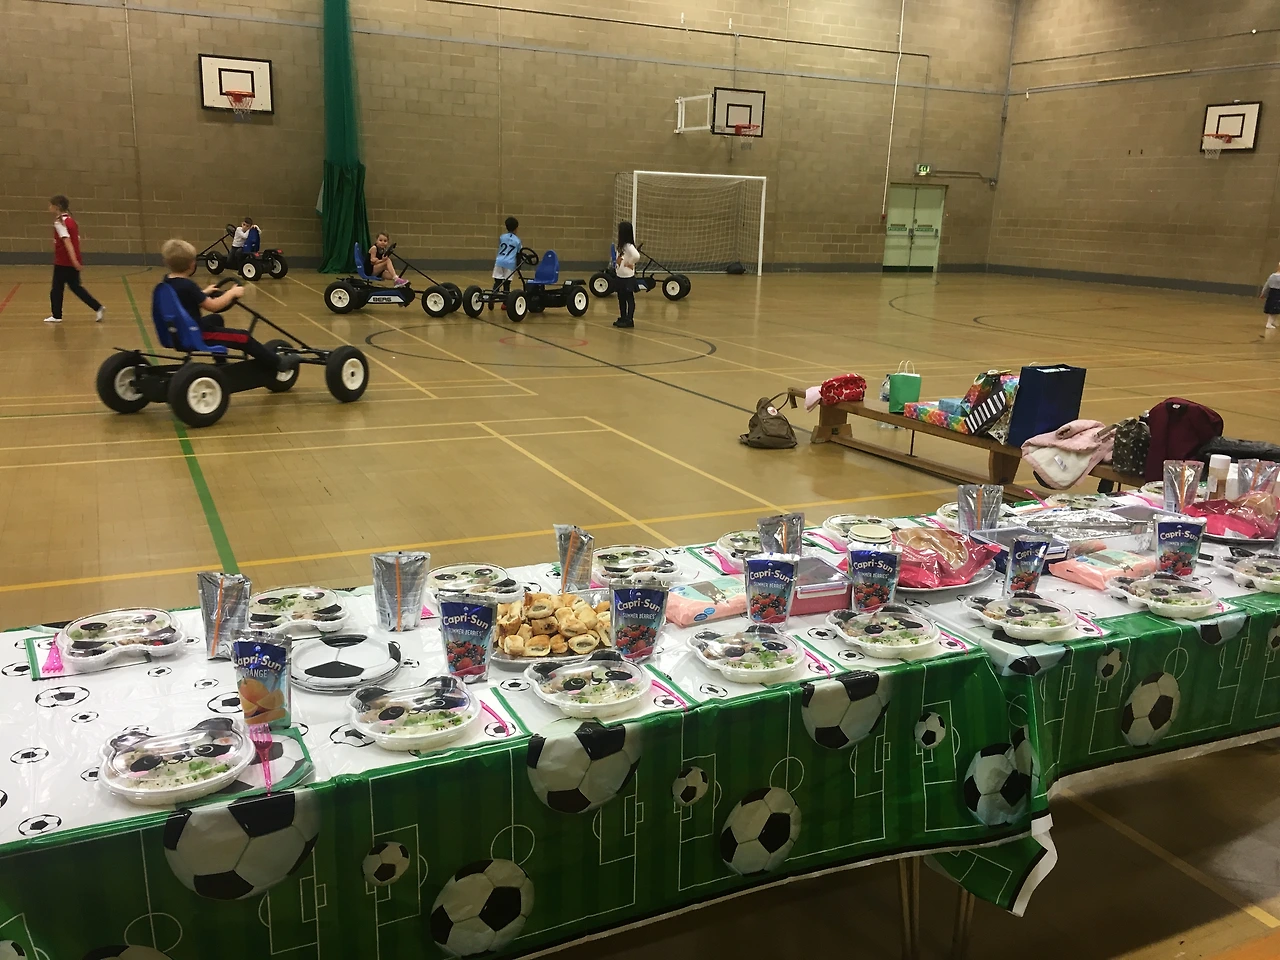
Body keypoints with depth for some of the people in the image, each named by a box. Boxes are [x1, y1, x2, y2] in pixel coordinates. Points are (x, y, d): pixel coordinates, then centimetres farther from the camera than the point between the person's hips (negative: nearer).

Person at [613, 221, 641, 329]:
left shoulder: (629, 246, -18)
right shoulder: (621, 246, 9)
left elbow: (636, 256, -33)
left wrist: (630, 263, -18)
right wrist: (616, 264, 2)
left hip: (628, 277, -9)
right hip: (620, 277, 9)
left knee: (629, 299, -1)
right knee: (621, 298, 17)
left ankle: (629, 320, 4)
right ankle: (622, 318, 27)